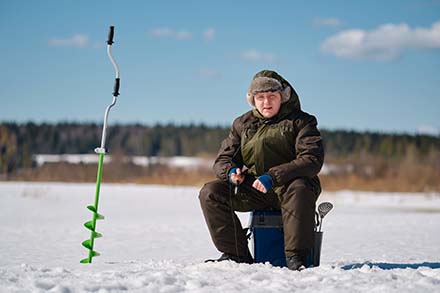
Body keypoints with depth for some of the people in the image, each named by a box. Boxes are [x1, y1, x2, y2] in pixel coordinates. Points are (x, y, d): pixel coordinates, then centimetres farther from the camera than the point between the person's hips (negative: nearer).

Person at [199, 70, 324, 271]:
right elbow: (223, 159, 14)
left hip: (288, 185, -4)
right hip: (252, 189, 4)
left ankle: (296, 257, -30)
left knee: (299, 190, -39)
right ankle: (236, 254, -10)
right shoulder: (242, 124, 14)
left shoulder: (300, 121, 0)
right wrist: (230, 171, -14)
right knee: (210, 193, -15)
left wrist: (273, 176, -26)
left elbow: (312, 160, -15)